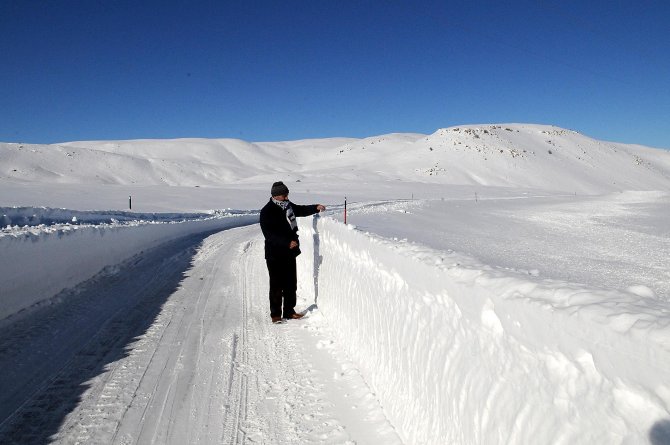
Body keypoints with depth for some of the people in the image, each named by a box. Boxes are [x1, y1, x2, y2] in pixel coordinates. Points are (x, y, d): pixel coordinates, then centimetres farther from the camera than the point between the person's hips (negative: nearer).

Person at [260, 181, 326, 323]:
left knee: (291, 283, 13)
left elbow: (300, 210, 24)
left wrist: (316, 208, 7)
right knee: (277, 285, 1)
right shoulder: (267, 212, -15)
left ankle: (289, 311, 25)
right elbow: (270, 235, -21)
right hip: (275, 255, -7)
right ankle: (275, 314, 13)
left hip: (290, 253, 7)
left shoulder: (288, 206, 7)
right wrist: (287, 243, -29)